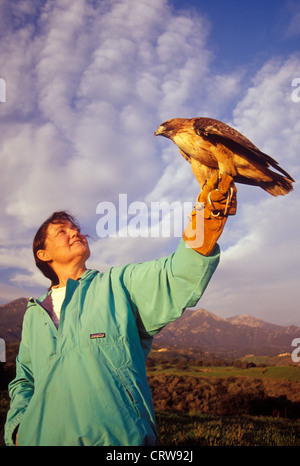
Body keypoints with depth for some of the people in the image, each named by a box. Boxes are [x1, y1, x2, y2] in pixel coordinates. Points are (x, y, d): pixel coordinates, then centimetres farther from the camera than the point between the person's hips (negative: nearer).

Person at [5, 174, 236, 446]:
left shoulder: (118, 284, 2)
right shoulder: (34, 315, 14)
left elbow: (176, 280, -15)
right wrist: (19, 428, 4)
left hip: (118, 437, -3)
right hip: (44, 438, 3)